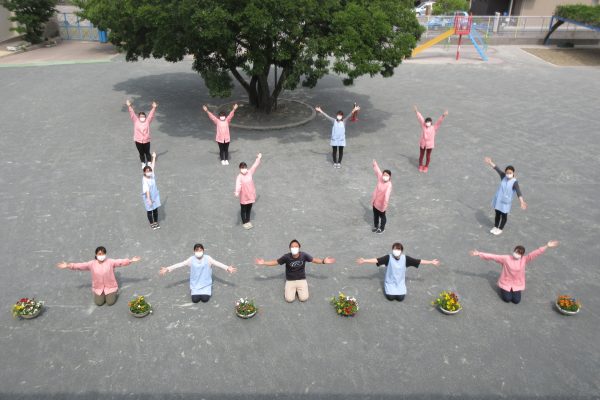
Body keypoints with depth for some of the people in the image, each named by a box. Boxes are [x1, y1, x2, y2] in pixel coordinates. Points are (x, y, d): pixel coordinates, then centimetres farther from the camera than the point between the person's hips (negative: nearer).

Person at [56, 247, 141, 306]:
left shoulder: (110, 262, -13)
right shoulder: (91, 264, -8)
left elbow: (121, 262, -19)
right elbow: (80, 265, -10)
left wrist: (131, 260, -33)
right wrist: (68, 265, -19)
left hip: (110, 287, -2)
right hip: (98, 288, 2)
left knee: (110, 302, -9)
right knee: (99, 303, -7)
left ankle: (115, 292, 22)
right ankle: (102, 295, 26)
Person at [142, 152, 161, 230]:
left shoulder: (152, 174, -10)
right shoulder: (144, 180, -26)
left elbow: (153, 166, -10)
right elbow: (147, 190, -27)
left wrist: (154, 157, -13)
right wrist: (149, 199, -27)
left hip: (155, 195, 5)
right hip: (148, 197, -5)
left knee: (155, 209, 16)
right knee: (149, 210, 12)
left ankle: (156, 222, 35)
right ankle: (151, 223, 30)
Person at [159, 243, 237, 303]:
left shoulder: (208, 258, -9)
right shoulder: (191, 260, -6)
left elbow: (218, 263, -21)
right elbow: (179, 264, -10)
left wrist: (227, 268, -37)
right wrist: (168, 269, -21)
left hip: (206, 284, -1)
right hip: (195, 285, 1)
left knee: (205, 299, -16)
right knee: (195, 300, -14)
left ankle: (207, 291, 18)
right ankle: (194, 291, 20)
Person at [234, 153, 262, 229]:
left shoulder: (250, 173, -5)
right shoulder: (239, 177, -22)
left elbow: (255, 166, 10)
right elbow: (238, 184, -39)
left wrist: (258, 158, 20)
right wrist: (237, 192, -57)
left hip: (251, 196, 5)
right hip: (244, 197, -5)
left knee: (249, 209, 20)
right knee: (243, 210, 13)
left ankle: (248, 221, 37)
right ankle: (244, 223, 28)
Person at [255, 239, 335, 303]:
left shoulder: (304, 255, -13)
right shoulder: (286, 257, -16)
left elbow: (314, 259, -2)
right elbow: (275, 262, -7)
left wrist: (323, 261, -17)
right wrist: (264, 263, -16)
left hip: (301, 280, 1)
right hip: (290, 281, -1)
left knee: (304, 298, -16)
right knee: (289, 299, -17)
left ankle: (299, 288, 17)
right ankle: (288, 289, 17)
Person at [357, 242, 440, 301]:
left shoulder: (405, 258, -10)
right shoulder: (389, 257, -15)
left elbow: (418, 261, -7)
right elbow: (377, 260, -22)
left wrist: (431, 262, -8)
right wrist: (364, 261, -32)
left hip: (400, 283, 1)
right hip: (390, 282, -1)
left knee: (400, 298, -13)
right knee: (391, 297, -15)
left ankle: (399, 291, 22)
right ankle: (387, 288, 20)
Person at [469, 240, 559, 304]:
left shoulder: (524, 260, -10)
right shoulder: (506, 258, -14)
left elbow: (536, 253, -19)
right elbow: (493, 256, -18)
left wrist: (547, 246, -30)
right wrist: (479, 254, -24)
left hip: (517, 284, 2)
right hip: (506, 282, -2)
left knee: (516, 300, -11)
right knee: (507, 299, -13)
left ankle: (516, 291, 24)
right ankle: (503, 289, 21)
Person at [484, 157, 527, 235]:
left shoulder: (514, 182, -22)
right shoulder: (503, 176, -8)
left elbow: (518, 192, -32)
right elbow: (497, 169, -6)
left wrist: (522, 202, -44)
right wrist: (490, 163, -12)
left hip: (506, 202, -4)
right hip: (498, 200, 4)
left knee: (504, 215, 14)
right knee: (497, 214, 20)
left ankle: (500, 229, 31)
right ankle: (495, 227, 37)